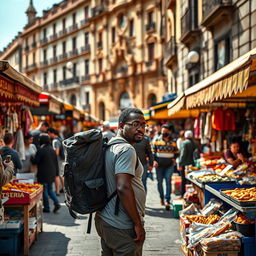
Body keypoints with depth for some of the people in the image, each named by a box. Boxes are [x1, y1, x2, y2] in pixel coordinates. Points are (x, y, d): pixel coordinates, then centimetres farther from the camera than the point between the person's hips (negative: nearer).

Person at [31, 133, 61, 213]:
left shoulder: (41, 150, -16)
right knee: (50, 189, 17)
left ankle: (46, 207, 8)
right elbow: (56, 162, 12)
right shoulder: (52, 150, 8)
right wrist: (56, 172, 18)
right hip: (52, 174, 7)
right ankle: (56, 203, 3)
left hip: (43, 174, -7)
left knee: (44, 190, 3)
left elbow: (35, 161, -14)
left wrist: (31, 158, 7)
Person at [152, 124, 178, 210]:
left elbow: (176, 152, 19)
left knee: (168, 182, -9)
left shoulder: (172, 142, 8)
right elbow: (153, 151, 6)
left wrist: (174, 159, 0)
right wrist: (154, 161, -8)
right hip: (159, 165, 1)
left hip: (169, 165, 0)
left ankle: (167, 201, -10)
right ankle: (161, 197, 30)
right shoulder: (157, 140, 5)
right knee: (159, 182, 9)